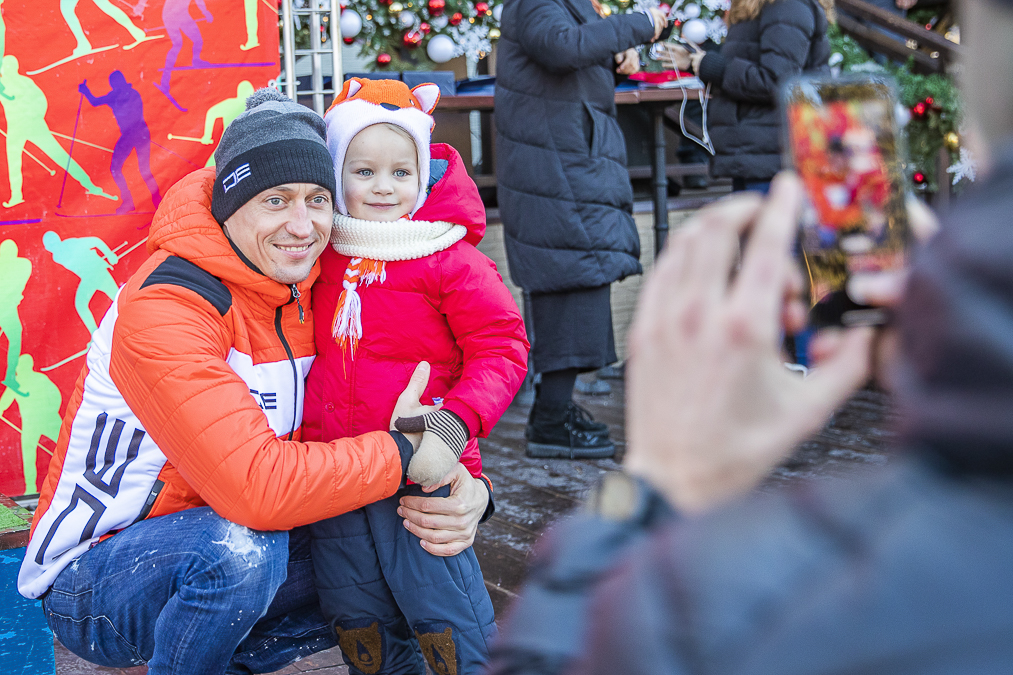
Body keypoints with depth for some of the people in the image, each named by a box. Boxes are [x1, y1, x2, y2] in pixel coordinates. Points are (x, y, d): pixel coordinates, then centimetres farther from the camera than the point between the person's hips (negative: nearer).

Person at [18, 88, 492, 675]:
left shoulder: (314, 293, -2)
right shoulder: (164, 308, -26)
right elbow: (256, 486, -36)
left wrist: (466, 487, -22)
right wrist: (402, 452, -26)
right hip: (92, 581, -7)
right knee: (240, 548, -36)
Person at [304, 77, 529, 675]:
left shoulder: (452, 261, -10)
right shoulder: (321, 255, 7)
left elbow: (502, 352, -11)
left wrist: (453, 425, -24)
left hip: (419, 474, -5)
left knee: (445, 617, 1)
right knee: (359, 626, 17)